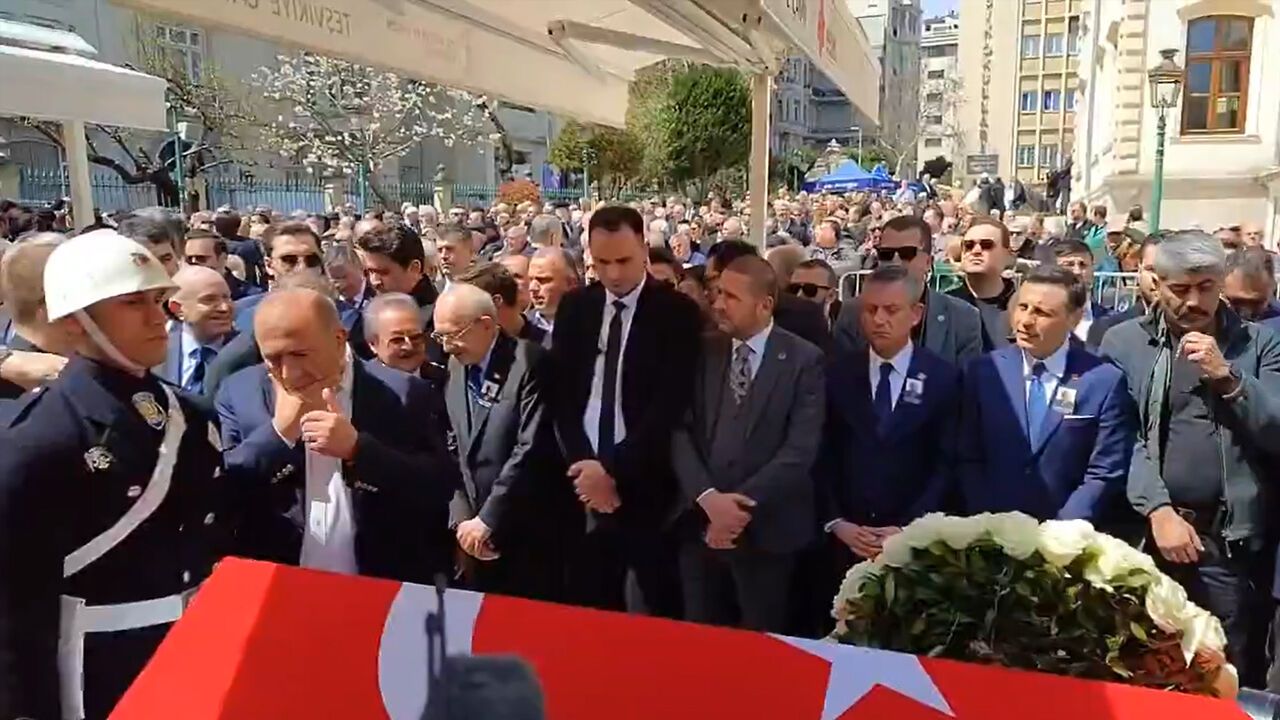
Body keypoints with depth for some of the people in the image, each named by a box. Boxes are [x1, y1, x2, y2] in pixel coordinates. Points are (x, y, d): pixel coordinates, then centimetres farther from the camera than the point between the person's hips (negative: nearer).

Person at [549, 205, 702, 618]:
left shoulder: (677, 312, -6)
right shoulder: (574, 308, 8)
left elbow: (670, 405, -12)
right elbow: (561, 395, 6)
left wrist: (613, 468, -15)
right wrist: (583, 465, -6)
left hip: (648, 486, -3)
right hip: (585, 480, 4)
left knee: (663, 609, 5)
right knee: (591, 607, 11)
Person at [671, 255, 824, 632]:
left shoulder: (803, 360, -5)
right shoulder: (703, 353, 4)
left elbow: (800, 449, -13)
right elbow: (681, 432, -1)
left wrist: (741, 504, -18)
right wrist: (709, 498, -15)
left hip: (765, 530, -3)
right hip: (701, 524, 3)